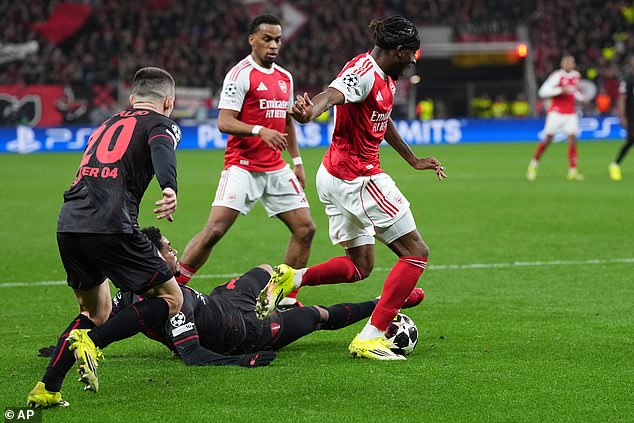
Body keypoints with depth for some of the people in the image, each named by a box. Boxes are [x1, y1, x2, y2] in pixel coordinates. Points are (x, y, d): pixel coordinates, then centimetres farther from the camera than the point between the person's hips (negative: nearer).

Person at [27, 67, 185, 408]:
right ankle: (90, 341, -12)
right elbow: (162, 150, -13)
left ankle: (46, 389, 8)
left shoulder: (108, 124, 30)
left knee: (96, 312, 24)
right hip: (111, 227, -7)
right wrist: (170, 189, -34)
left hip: (67, 224, 7)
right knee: (171, 299, 7)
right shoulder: (161, 124, 10)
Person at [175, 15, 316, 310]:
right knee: (215, 230, -16)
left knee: (305, 229, 1)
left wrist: (297, 161, 21)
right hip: (242, 166, -7)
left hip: (276, 169, 7)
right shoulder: (241, 75, -9)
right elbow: (224, 122, -16)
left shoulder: (285, 77, 14)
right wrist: (260, 130, -30)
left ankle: (288, 297, 12)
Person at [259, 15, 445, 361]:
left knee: (360, 265, 18)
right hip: (357, 177, -10)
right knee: (416, 252, -6)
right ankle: (370, 338, -13)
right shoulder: (363, 70, -19)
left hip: (335, 177, 10)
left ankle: (290, 279, 5)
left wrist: (413, 160, 38)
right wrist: (310, 112, -63)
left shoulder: (385, 77, 11)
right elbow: (332, 95, -40)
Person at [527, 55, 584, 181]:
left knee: (572, 139, -7)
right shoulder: (557, 76, -12)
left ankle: (573, 171, -6)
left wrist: (581, 98, 7)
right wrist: (561, 90, -28)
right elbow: (542, 92, -20)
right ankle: (534, 164, 18)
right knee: (548, 139, -1)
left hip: (571, 113, 4)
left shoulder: (576, 76, 8)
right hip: (556, 112, -4)